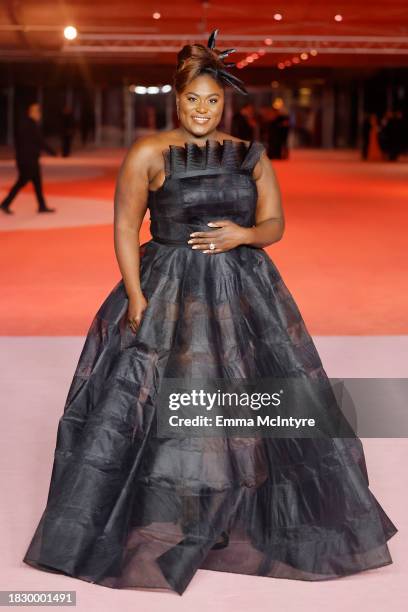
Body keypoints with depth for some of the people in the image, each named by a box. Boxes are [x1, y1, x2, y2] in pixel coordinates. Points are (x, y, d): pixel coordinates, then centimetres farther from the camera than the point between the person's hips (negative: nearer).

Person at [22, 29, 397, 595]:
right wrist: (135, 296, -13)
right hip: (169, 294, -3)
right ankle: (150, 525, 14)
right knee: (146, 404, -4)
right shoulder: (148, 154, -4)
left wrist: (241, 234, -16)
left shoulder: (251, 156, 5)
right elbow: (125, 227, -5)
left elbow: (275, 224, 6)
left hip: (243, 293, 3)